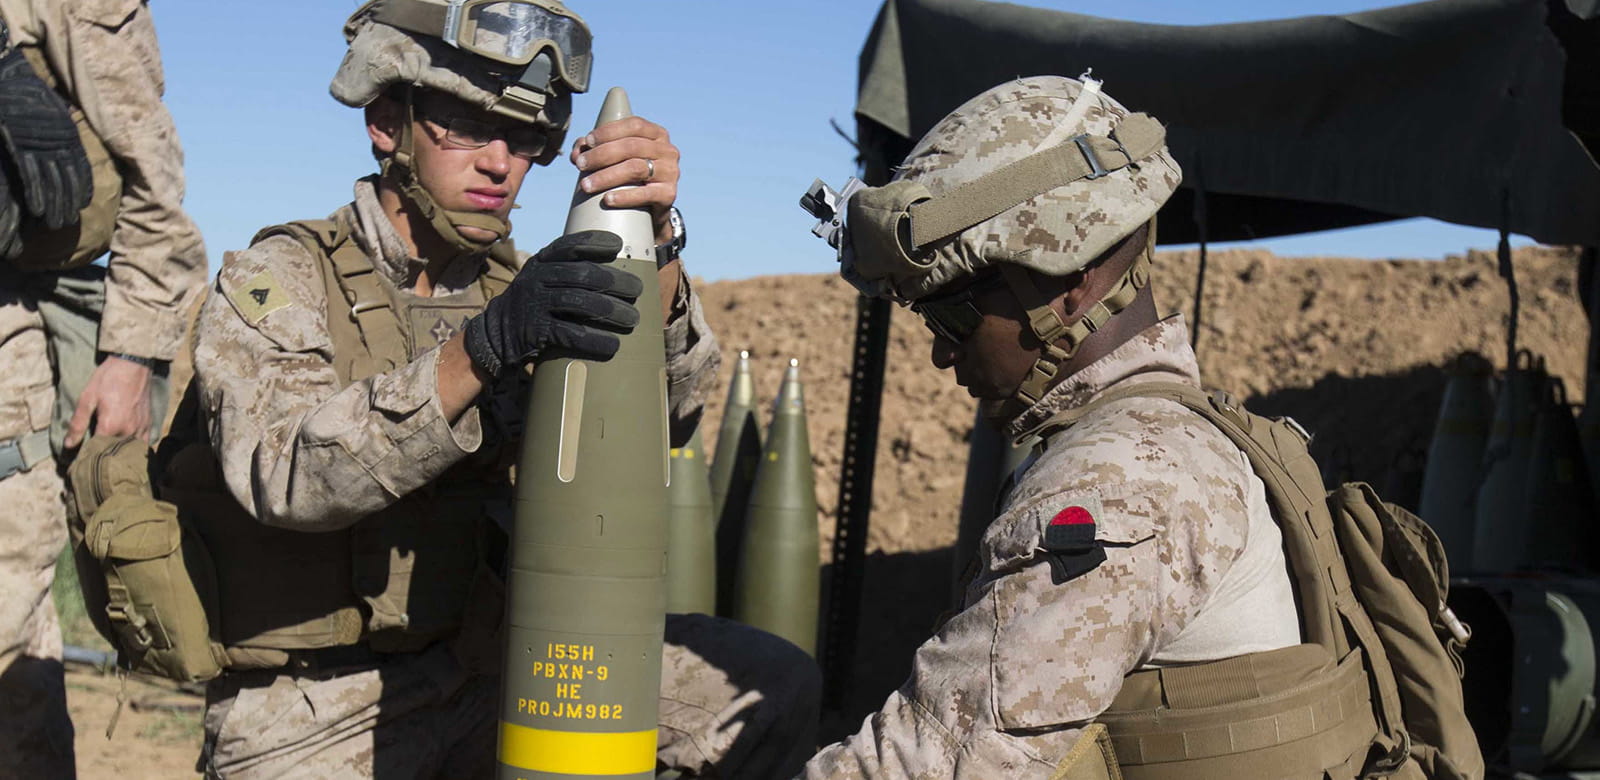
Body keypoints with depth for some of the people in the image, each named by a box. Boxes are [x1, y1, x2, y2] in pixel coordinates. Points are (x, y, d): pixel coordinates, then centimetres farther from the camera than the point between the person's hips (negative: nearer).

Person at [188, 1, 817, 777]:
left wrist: (653, 240, -26)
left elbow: (662, 412, -9)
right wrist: (480, 349, -38)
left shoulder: (514, 285, 6)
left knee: (770, 690, -8)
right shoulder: (274, 281, -7)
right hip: (311, 713, -4)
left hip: (491, 664, 5)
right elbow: (282, 472, -26)